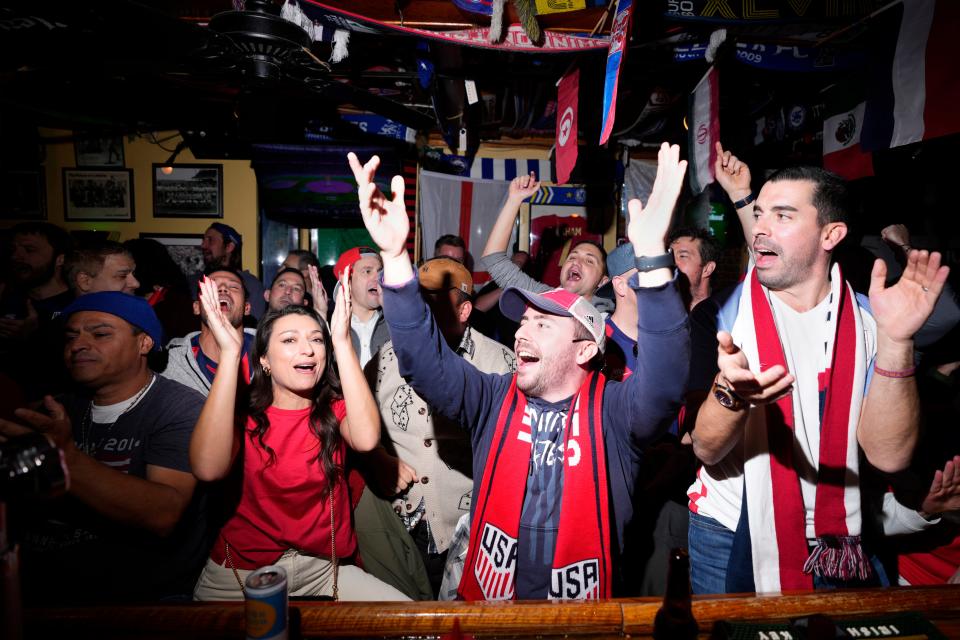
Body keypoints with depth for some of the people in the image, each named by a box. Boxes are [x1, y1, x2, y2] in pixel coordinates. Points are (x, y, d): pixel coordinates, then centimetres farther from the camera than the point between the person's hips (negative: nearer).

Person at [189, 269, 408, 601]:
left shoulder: (334, 409, 0)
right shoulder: (243, 414, -2)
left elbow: (366, 439, -24)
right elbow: (208, 468, -25)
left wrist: (342, 341, -24)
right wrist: (230, 352, -24)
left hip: (322, 570, 1)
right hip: (242, 571, 0)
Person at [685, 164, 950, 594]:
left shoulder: (868, 319, -5)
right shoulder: (721, 313, -9)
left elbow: (888, 455, -15)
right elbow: (706, 449, -14)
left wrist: (896, 342, -26)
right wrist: (731, 394, -35)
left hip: (835, 542, 1)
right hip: (730, 537, -1)